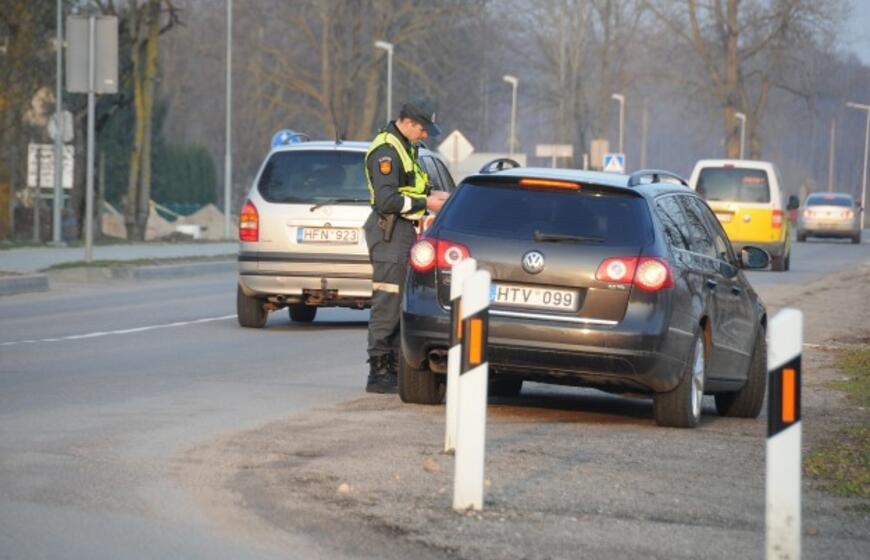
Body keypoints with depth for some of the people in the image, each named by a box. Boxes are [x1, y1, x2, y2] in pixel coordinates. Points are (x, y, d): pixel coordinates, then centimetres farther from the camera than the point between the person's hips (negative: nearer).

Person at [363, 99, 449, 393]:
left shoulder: (405, 147, 17)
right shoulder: (386, 151, -15)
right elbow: (387, 201, -23)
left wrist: (429, 194, 9)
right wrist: (425, 203, -16)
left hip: (404, 231, 11)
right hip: (390, 233, -11)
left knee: (402, 303, 13)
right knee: (387, 304, -9)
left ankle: (394, 368, 19)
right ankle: (378, 374, -8)